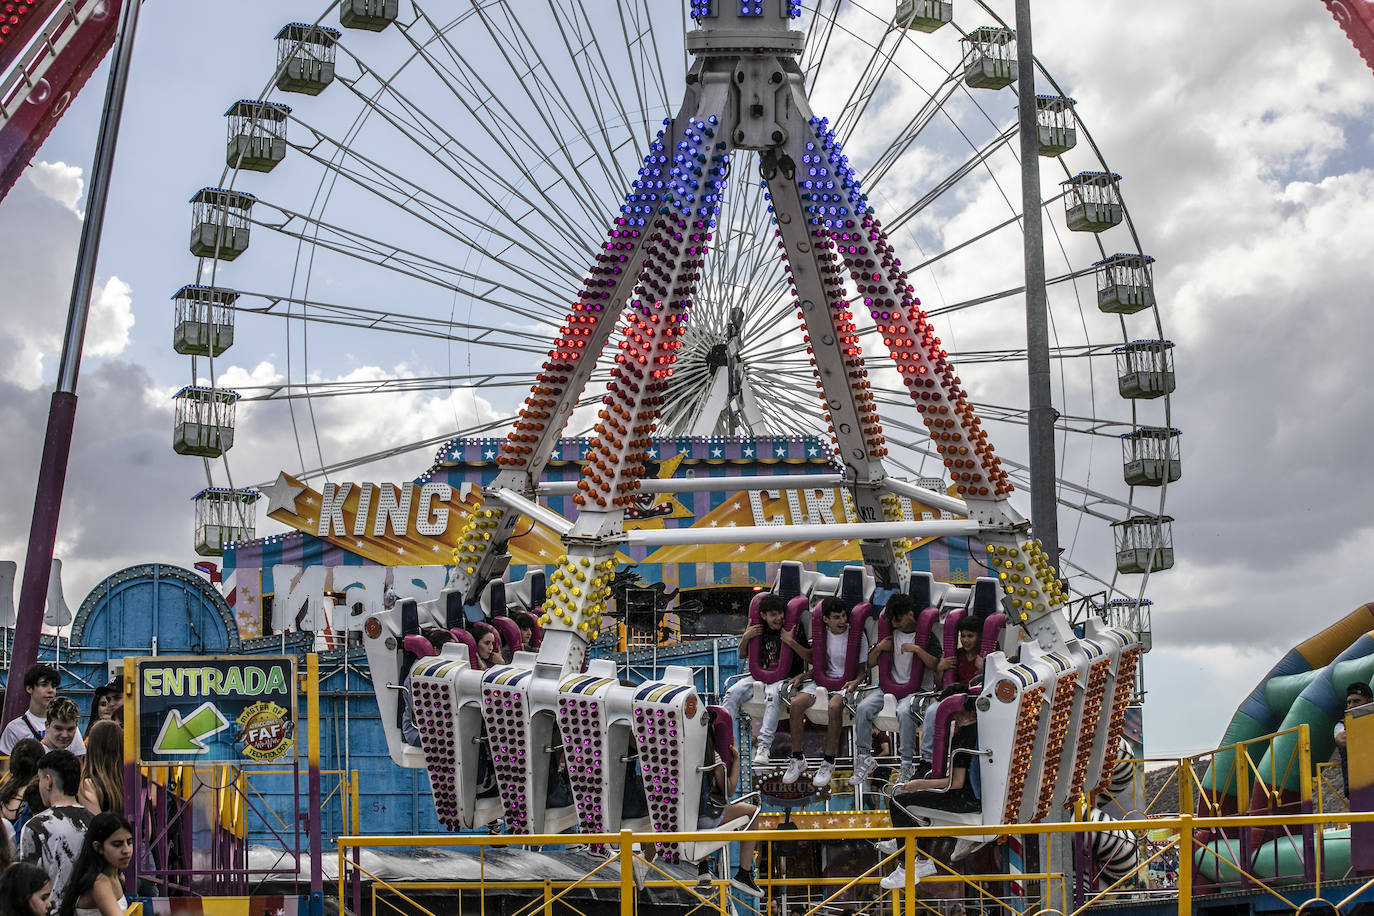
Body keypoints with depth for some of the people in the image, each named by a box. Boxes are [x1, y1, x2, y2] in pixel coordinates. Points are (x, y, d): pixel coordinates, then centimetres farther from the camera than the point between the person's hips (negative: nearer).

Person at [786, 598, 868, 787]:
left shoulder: (857, 636, -4)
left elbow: (862, 670, -1)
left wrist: (856, 682, -22)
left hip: (847, 683, -4)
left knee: (834, 706, -38)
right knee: (796, 703, -24)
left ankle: (829, 762, -27)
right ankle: (797, 759, -12)